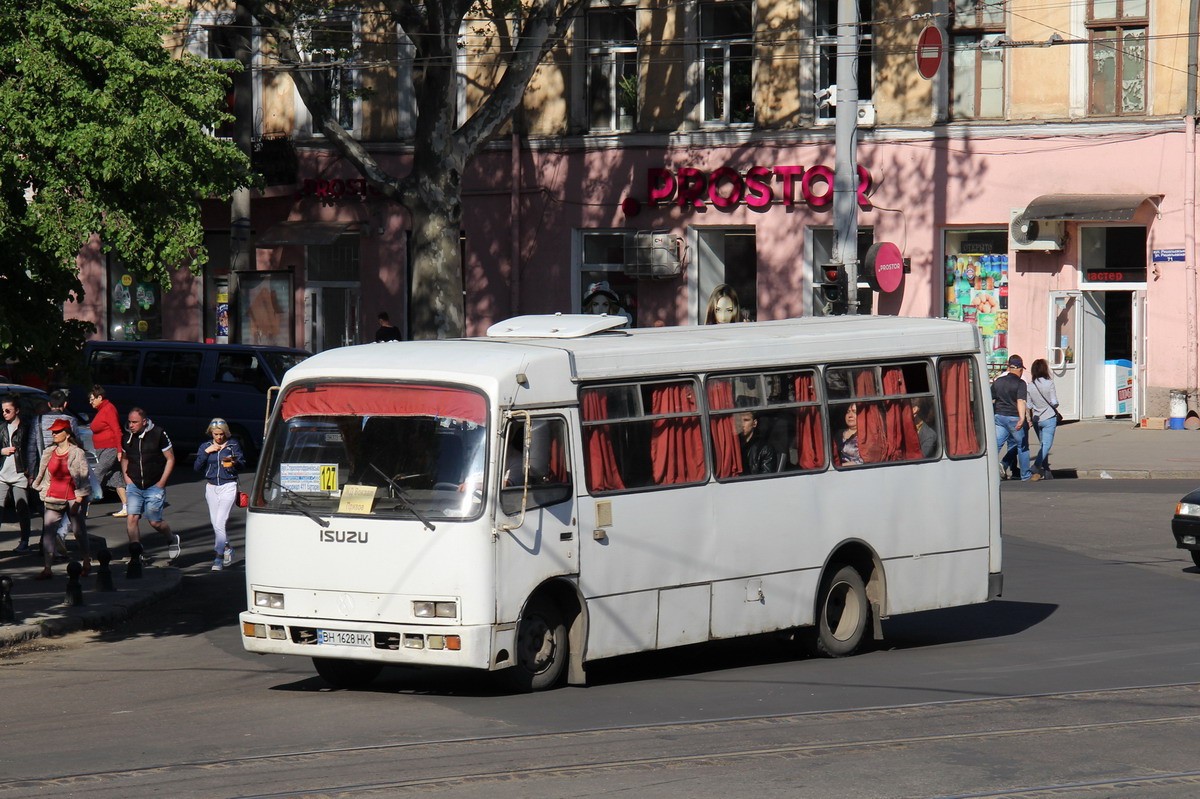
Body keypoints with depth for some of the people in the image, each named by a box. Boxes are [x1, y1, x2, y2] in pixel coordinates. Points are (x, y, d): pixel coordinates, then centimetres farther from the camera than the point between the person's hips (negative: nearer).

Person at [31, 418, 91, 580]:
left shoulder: (77, 453, -5)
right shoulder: (49, 453, 9)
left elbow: (83, 478, -6)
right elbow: (44, 475, 19)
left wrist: (78, 501, -11)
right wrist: (43, 493, 13)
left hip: (73, 498, -4)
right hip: (53, 499, 4)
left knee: (79, 531, 7)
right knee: (48, 531, -8)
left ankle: (87, 563, 27)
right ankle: (47, 569, -12)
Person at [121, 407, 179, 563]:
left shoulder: (158, 434, -10)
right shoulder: (127, 437, 3)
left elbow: (170, 459, -4)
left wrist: (162, 482, -9)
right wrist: (126, 477, 5)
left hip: (154, 486, -4)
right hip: (134, 486, 4)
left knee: (155, 522, -1)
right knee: (131, 518, -11)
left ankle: (172, 540, 30)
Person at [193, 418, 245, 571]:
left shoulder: (233, 445, 1)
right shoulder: (206, 447, 8)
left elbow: (242, 462, 1)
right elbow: (196, 467, 1)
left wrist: (234, 463, -21)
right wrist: (206, 452, -10)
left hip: (228, 486, -4)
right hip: (211, 487, 4)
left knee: (220, 522, -14)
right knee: (215, 523, 8)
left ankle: (219, 558, -14)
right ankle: (227, 549, 31)